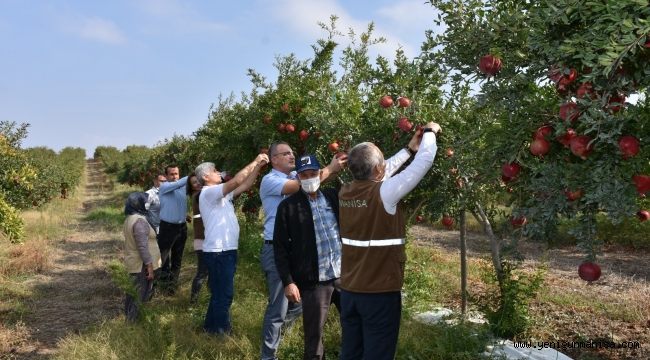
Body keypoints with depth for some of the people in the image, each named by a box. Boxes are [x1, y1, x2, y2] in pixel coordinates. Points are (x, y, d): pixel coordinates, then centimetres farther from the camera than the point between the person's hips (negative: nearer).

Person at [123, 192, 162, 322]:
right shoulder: (139, 220, -23)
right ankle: (133, 319, 10)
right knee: (141, 293, 2)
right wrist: (149, 266, -23)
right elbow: (143, 246, -26)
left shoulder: (129, 219, 9)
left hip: (133, 262, 10)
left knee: (133, 290, 21)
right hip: (141, 264, -10)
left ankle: (129, 315, 33)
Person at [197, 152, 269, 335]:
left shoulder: (221, 194, 16)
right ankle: (220, 330, 9)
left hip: (225, 250, 10)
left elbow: (245, 185, 12)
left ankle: (213, 327, 30)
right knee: (224, 293, -2)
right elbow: (236, 181, -24)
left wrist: (258, 166, 3)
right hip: (218, 251, -10)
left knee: (220, 292, 18)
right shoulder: (209, 192, -13)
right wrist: (255, 162, -17)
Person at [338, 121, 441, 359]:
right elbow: (424, 163, -10)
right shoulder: (384, 193, -18)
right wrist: (430, 133, 9)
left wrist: (409, 149, 24)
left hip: (349, 290, 6)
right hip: (380, 292, -6)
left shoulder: (344, 193, -1)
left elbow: (376, 176, 16)